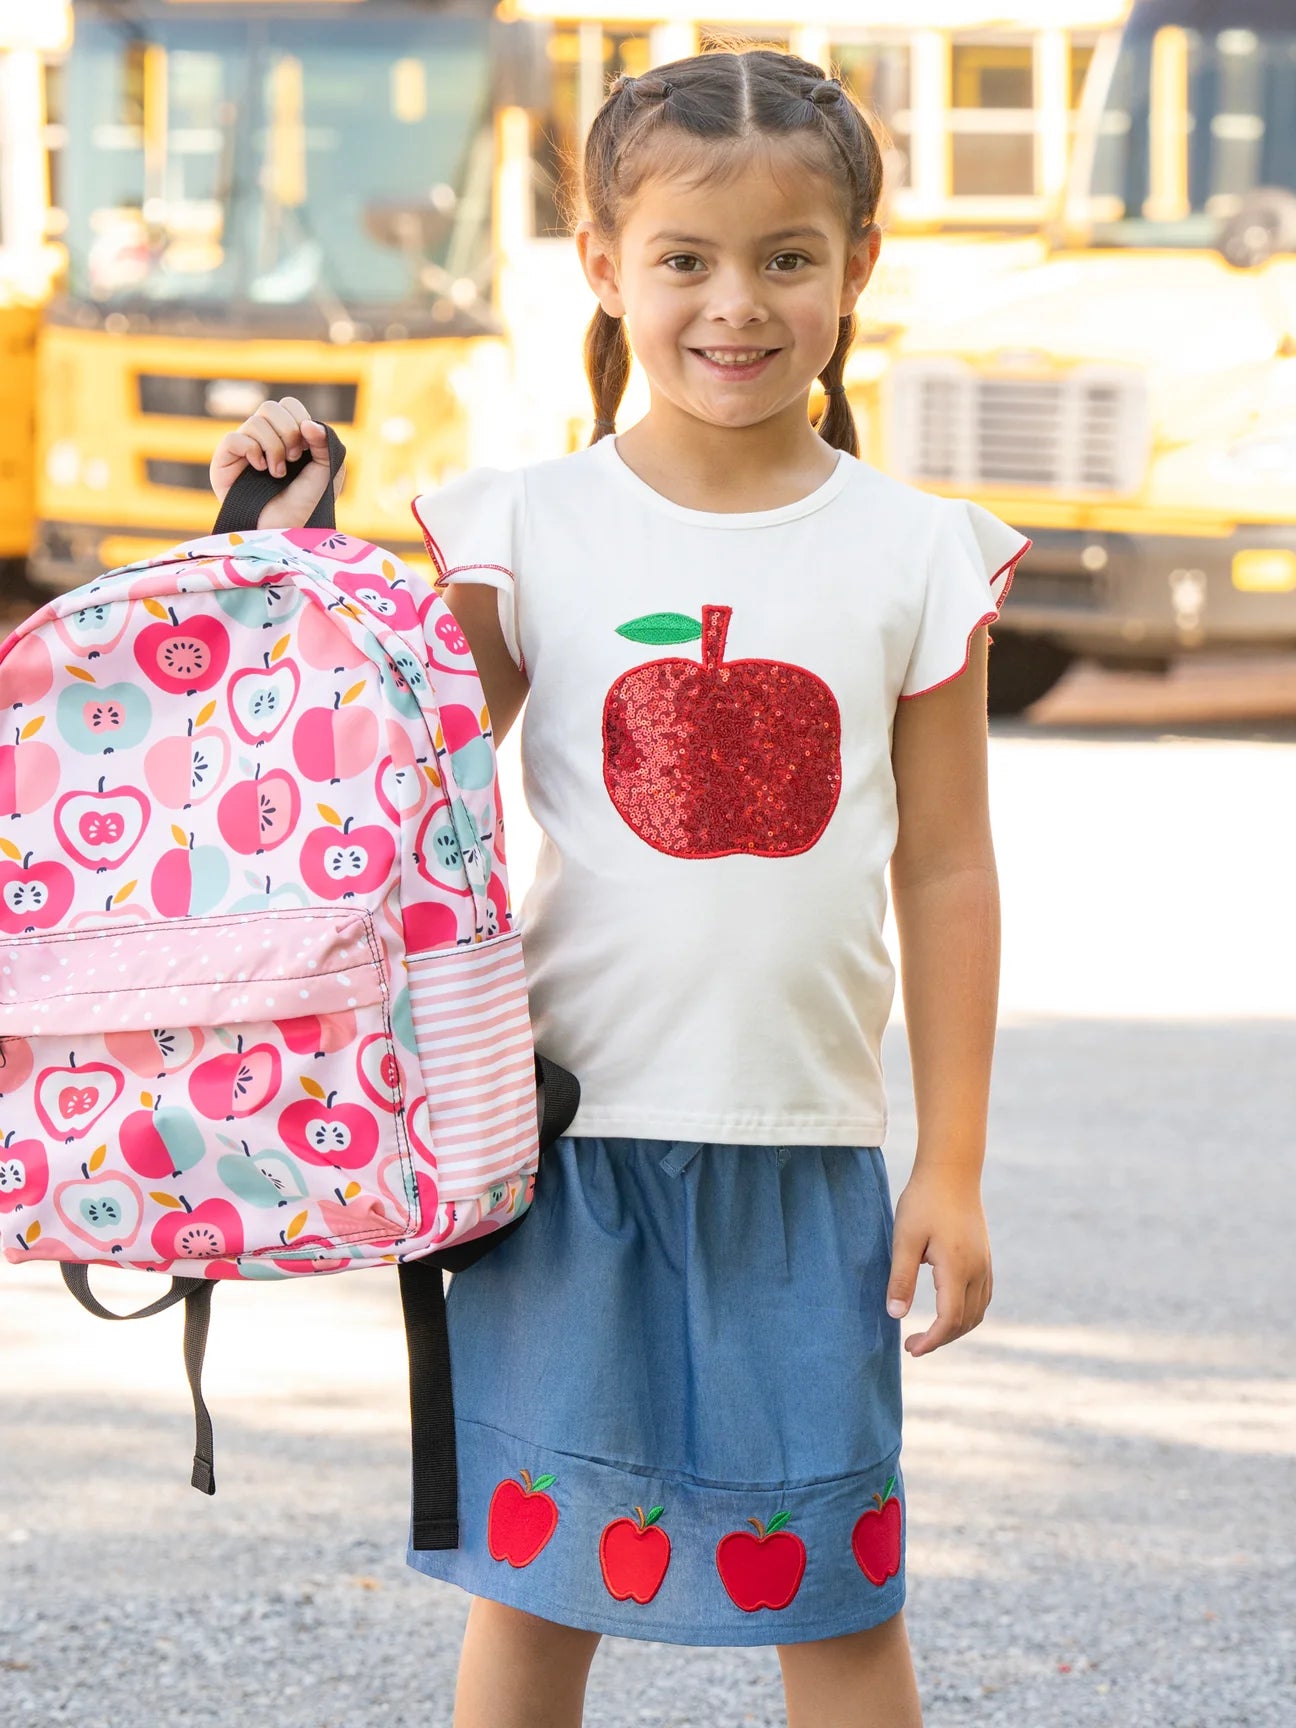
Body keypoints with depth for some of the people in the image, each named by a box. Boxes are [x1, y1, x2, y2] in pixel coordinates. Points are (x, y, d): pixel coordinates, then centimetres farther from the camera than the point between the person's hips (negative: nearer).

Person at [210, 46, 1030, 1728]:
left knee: (839, 1589, 6)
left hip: (806, 1147, 0)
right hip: (572, 1137, 0)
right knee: (533, 1565, 7)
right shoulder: (531, 531, 0)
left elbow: (946, 875, 4)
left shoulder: (913, 553, 1)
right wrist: (300, 549, -4)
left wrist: (954, 1166, 3)